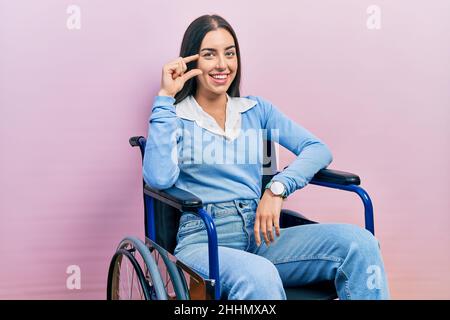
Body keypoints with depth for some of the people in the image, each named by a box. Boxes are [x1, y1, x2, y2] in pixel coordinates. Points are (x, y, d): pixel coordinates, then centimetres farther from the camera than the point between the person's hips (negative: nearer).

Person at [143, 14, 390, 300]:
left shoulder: (256, 109, 17)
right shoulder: (173, 117, 7)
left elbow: (318, 149, 7)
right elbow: (159, 178, -14)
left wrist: (277, 189, -12)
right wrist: (165, 97, -8)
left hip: (259, 234, 4)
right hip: (203, 241, -4)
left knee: (359, 242, -21)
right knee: (260, 277, -40)